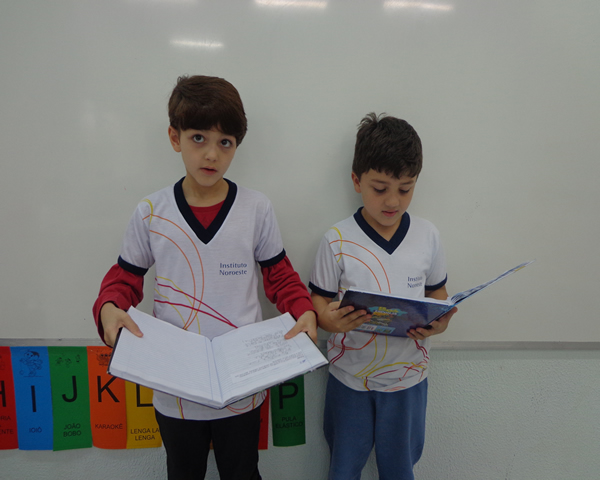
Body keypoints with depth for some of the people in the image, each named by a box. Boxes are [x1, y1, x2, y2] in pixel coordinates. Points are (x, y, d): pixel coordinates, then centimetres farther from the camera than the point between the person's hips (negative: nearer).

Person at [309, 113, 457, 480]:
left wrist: (440, 322, -16)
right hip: (350, 376, -1)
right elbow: (319, 302, -7)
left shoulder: (427, 236, -5)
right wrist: (330, 320, -29)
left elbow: (437, 294, 5)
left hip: (408, 376, 2)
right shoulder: (337, 241, -13)